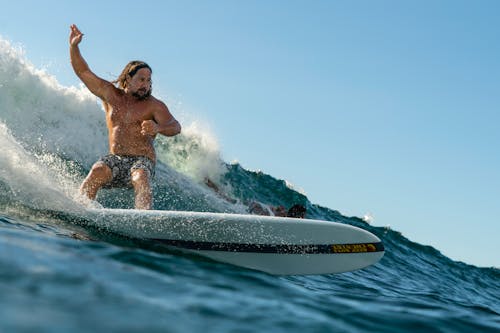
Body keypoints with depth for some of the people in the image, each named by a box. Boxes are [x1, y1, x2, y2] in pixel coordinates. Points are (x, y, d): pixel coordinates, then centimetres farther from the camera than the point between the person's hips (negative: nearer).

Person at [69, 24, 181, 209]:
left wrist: (158, 127, -36)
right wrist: (74, 46, -2)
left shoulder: (154, 106, 1)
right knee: (97, 172, -28)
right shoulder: (110, 95, 11)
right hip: (115, 159, 3)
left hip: (142, 160, -2)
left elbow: (175, 127, -14)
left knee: (141, 180, -34)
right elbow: (83, 72, 11)